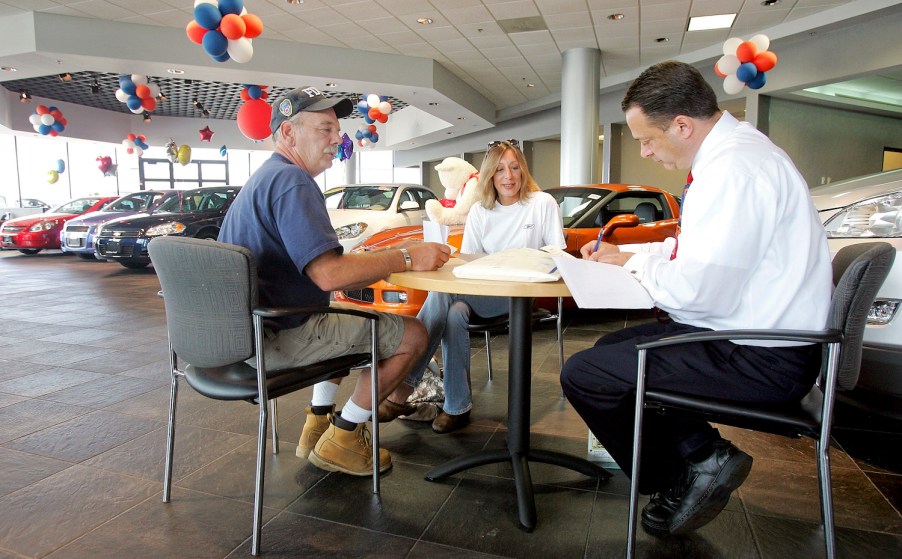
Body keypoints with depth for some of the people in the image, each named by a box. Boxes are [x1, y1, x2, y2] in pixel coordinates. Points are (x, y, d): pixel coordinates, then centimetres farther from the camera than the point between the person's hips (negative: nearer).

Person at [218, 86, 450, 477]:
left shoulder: (265, 177, 15)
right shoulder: (292, 180, -18)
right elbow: (329, 274, -30)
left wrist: (374, 261, 7)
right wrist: (407, 258, -19)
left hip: (243, 328, 11)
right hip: (275, 337, -10)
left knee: (346, 317, 34)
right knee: (412, 334, -5)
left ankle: (319, 423, 29)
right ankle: (341, 439, 8)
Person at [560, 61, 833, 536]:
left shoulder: (734, 167, -23)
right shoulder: (733, 149, 10)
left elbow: (698, 290, -28)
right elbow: (694, 249, 20)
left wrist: (632, 263, -10)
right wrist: (625, 252, 11)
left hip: (761, 358, -11)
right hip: (751, 335, 11)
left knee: (582, 374, -12)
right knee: (611, 348, 20)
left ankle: (679, 477, 9)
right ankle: (701, 453, 11)